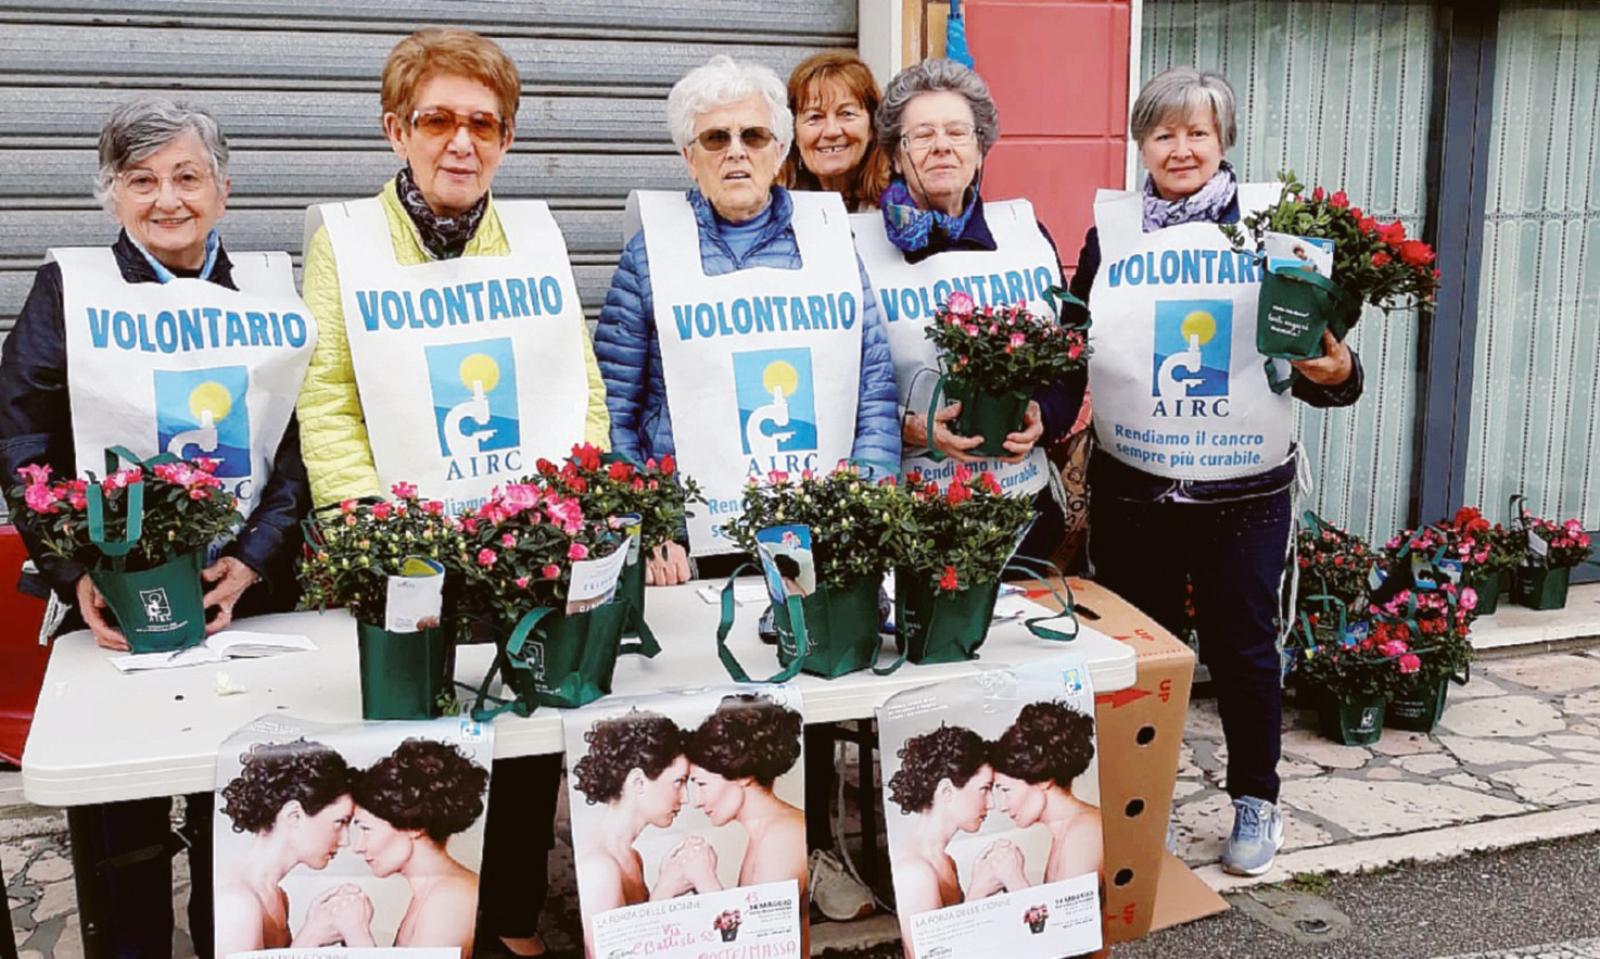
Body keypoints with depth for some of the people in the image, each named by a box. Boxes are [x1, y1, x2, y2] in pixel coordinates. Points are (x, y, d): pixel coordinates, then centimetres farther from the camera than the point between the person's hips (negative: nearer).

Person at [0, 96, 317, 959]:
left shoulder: (271, 288, 7)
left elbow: (302, 444, 2)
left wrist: (252, 562, -11)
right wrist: (78, 575, -14)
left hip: (250, 598, 1)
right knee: (124, 806, 6)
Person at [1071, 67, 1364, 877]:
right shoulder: (1110, 234, 2)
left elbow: (1314, 355, 0)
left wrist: (1337, 372, -21)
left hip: (1245, 491, -1)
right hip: (1131, 489, 1)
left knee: (1243, 647, 10)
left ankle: (1256, 801, 32)